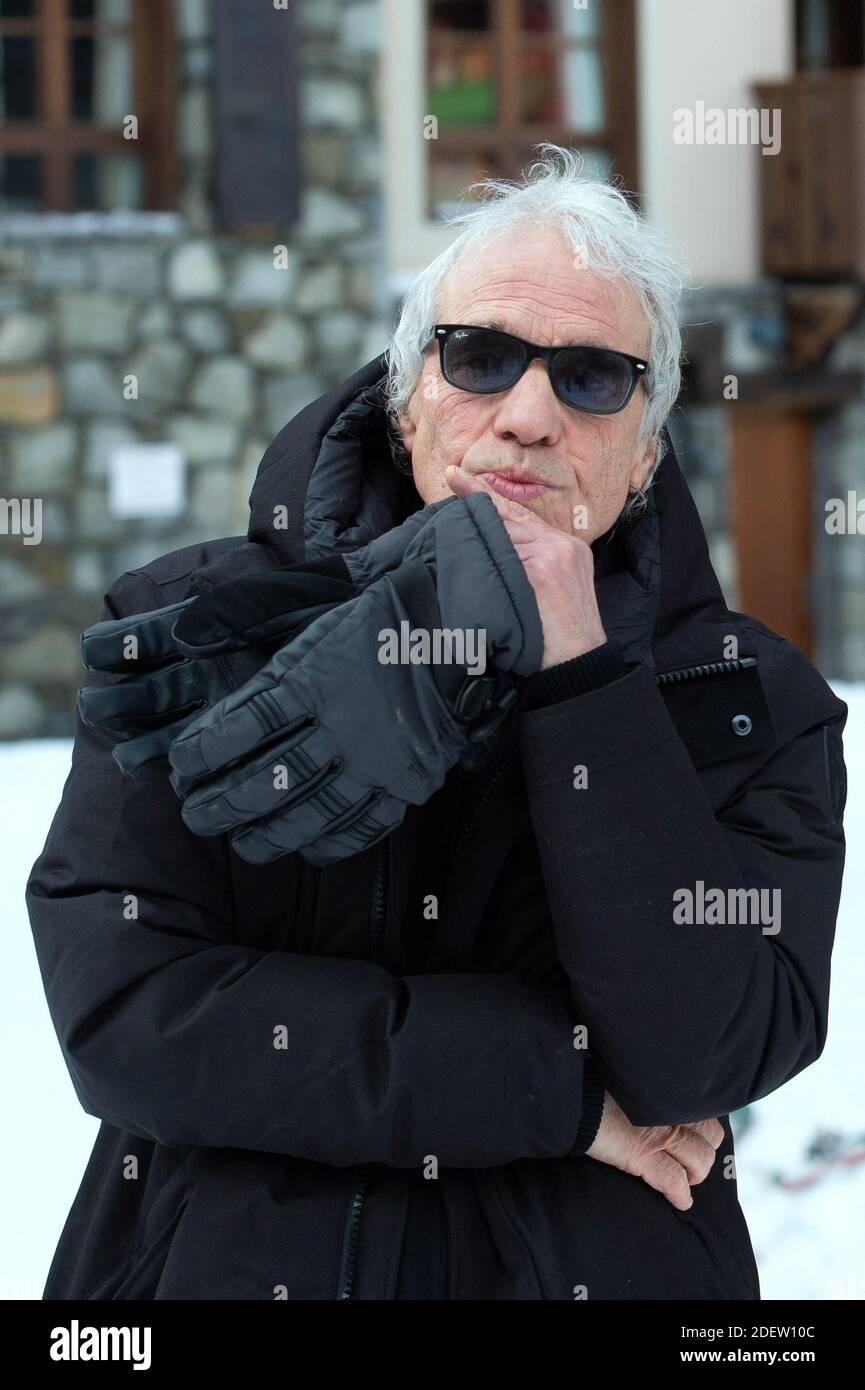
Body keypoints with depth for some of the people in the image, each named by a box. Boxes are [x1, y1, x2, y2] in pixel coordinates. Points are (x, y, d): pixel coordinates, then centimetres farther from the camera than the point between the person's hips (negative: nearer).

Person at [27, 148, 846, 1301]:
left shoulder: (753, 705, -3)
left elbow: (704, 1053, -18)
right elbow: (123, 1014, -16)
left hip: (601, 1267, 0)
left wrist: (574, 675, -21)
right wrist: (565, 1088, -17)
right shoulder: (198, 632, -5)